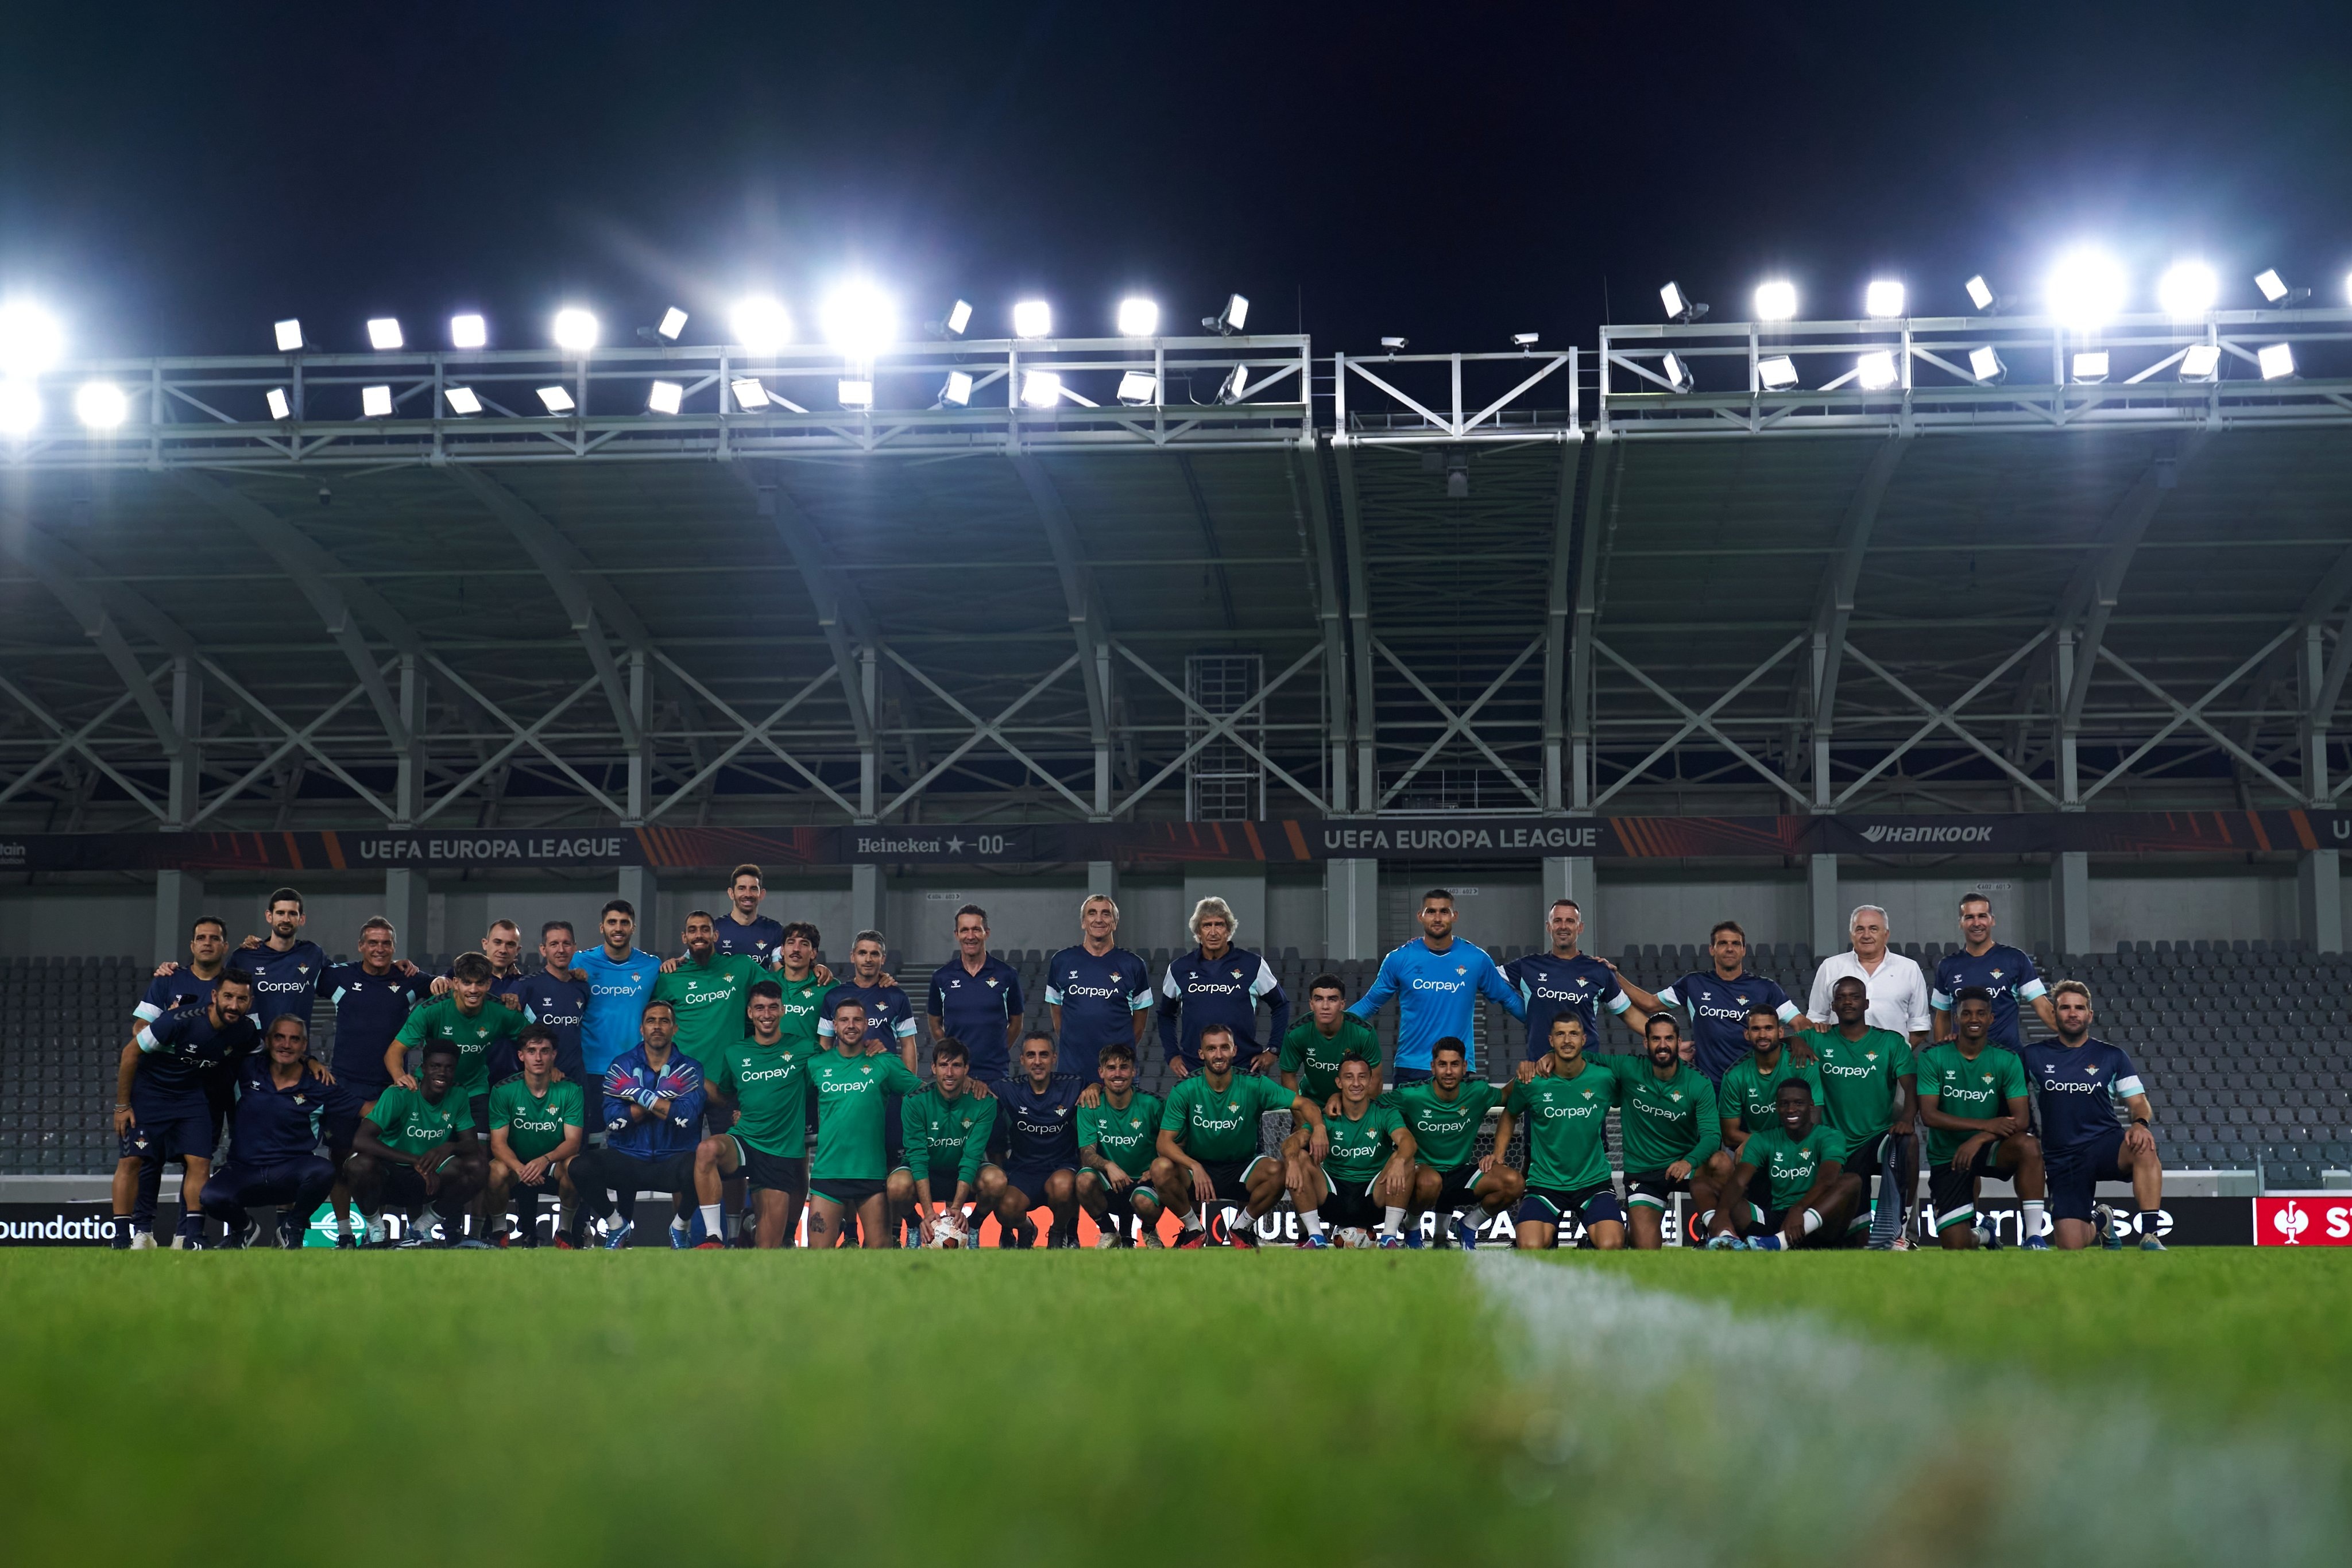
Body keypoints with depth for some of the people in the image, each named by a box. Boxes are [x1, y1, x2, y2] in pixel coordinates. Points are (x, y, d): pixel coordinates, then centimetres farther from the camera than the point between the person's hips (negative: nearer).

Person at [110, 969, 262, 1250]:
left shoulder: (246, 1034, -14)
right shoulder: (182, 1020, -30)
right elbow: (130, 1053, -18)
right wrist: (122, 1105, -13)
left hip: (191, 1094, 4)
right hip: (147, 1087, -4)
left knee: (199, 1161, -8)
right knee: (131, 1160, -11)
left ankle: (191, 1237, -3)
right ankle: (121, 1238, -5)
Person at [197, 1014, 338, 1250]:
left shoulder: (316, 1088, -2)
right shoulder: (249, 1069, 1)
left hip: (290, 1172, -1)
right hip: (243, 1171, 1)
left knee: (323, 1172, -34)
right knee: (211, 1198, -30)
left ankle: (292, 1227, -1)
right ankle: (244, 1228, 10)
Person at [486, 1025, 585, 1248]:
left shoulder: (570, 1091, -6)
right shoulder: (504, 1091, -7)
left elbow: (573, 1142, -12)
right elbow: (498, 1143, -12)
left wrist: (545, 1160, -34)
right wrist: (520, 1169, -34)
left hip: (554, 1169, 0)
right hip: (517, 1165, 0)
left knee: (573, 1165, -33)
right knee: (498, 1171, -34)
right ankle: (499, 1232, -8)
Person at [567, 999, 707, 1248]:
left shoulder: (689, 1069, 5)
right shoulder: (622, 1066, 8)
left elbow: (686, 1116, -14)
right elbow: (613, 1119, -6)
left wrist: (638, 1094, -11)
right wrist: (661, 1102, -8)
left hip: (671, 1161, -1)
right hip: (626, 1160, 1)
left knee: (695, 1167, -37)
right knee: (581, 1166, -27)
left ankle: (680, 1226, -4)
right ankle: (618, 1225, 1)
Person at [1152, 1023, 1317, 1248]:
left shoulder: (1254, 1085, -9)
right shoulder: (1185, 1090, -10)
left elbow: (1304, 1105, -9)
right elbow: (1165, 1142, -14)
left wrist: (1318, 1129, -33)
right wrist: (1194, 1167, -34)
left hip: (1241, 1169, 0)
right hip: (1197, 1168, 0)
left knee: (1277, 1171, -30)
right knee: (1161, 1168, -30)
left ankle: (1243, 1226, -3)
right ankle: (1194, 1227, -3)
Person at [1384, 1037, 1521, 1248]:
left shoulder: (1478, 1092, -6)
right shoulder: (1411, 1095, -14)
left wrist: (1498, 1154, 3)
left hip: (1461, 1173, 4)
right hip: (1422, 1170, -4)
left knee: (1514, 1183, -22)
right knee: (1430, 1181, -41)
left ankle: (1468, 1226, 7)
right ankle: (1413, 1229, -6)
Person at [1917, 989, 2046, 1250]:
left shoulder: (2007, 1060, -6)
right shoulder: (1933, 1058, -9)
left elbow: (2022, 1118, -14)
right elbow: (1929, 1115, -17)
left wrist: (1978, 1140, -30)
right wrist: (1986, 1125, -26)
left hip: (1988, 1150, 0)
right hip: (1946, 1157, 0)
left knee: (2029, 1147, -34)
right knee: (1956, 1247, -8)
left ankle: (2034, 1237, -28)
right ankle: (1982, 1234, 32)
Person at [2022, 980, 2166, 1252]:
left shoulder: (2112, 1057, 6)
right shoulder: (2034, 1056, 6)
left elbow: (2139, 1103, 1)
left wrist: (2141, 1124, -20)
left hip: (2105, 1143, -1)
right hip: (2061, 1158, 1)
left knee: (2144, 1148, -38)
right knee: (2070, 1247, -9)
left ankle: (2150, 1237, -32)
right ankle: (2099, 1222, 29)